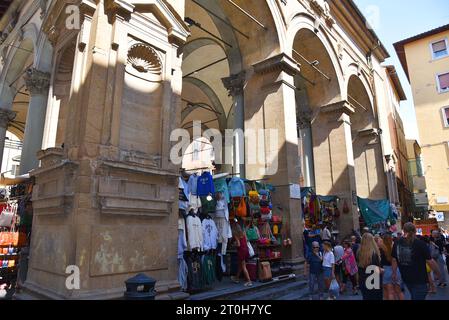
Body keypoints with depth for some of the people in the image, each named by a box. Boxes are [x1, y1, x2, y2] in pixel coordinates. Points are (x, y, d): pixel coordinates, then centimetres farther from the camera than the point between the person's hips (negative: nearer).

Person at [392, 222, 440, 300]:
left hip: (406, 278, 5)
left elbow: (394, 260, 3)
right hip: (419, 279, -5)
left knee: (414, 297, 26)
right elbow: (430, 262, -14)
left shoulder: (397, 243, -4)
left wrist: (394, 273, 15)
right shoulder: (421, 244, -18)